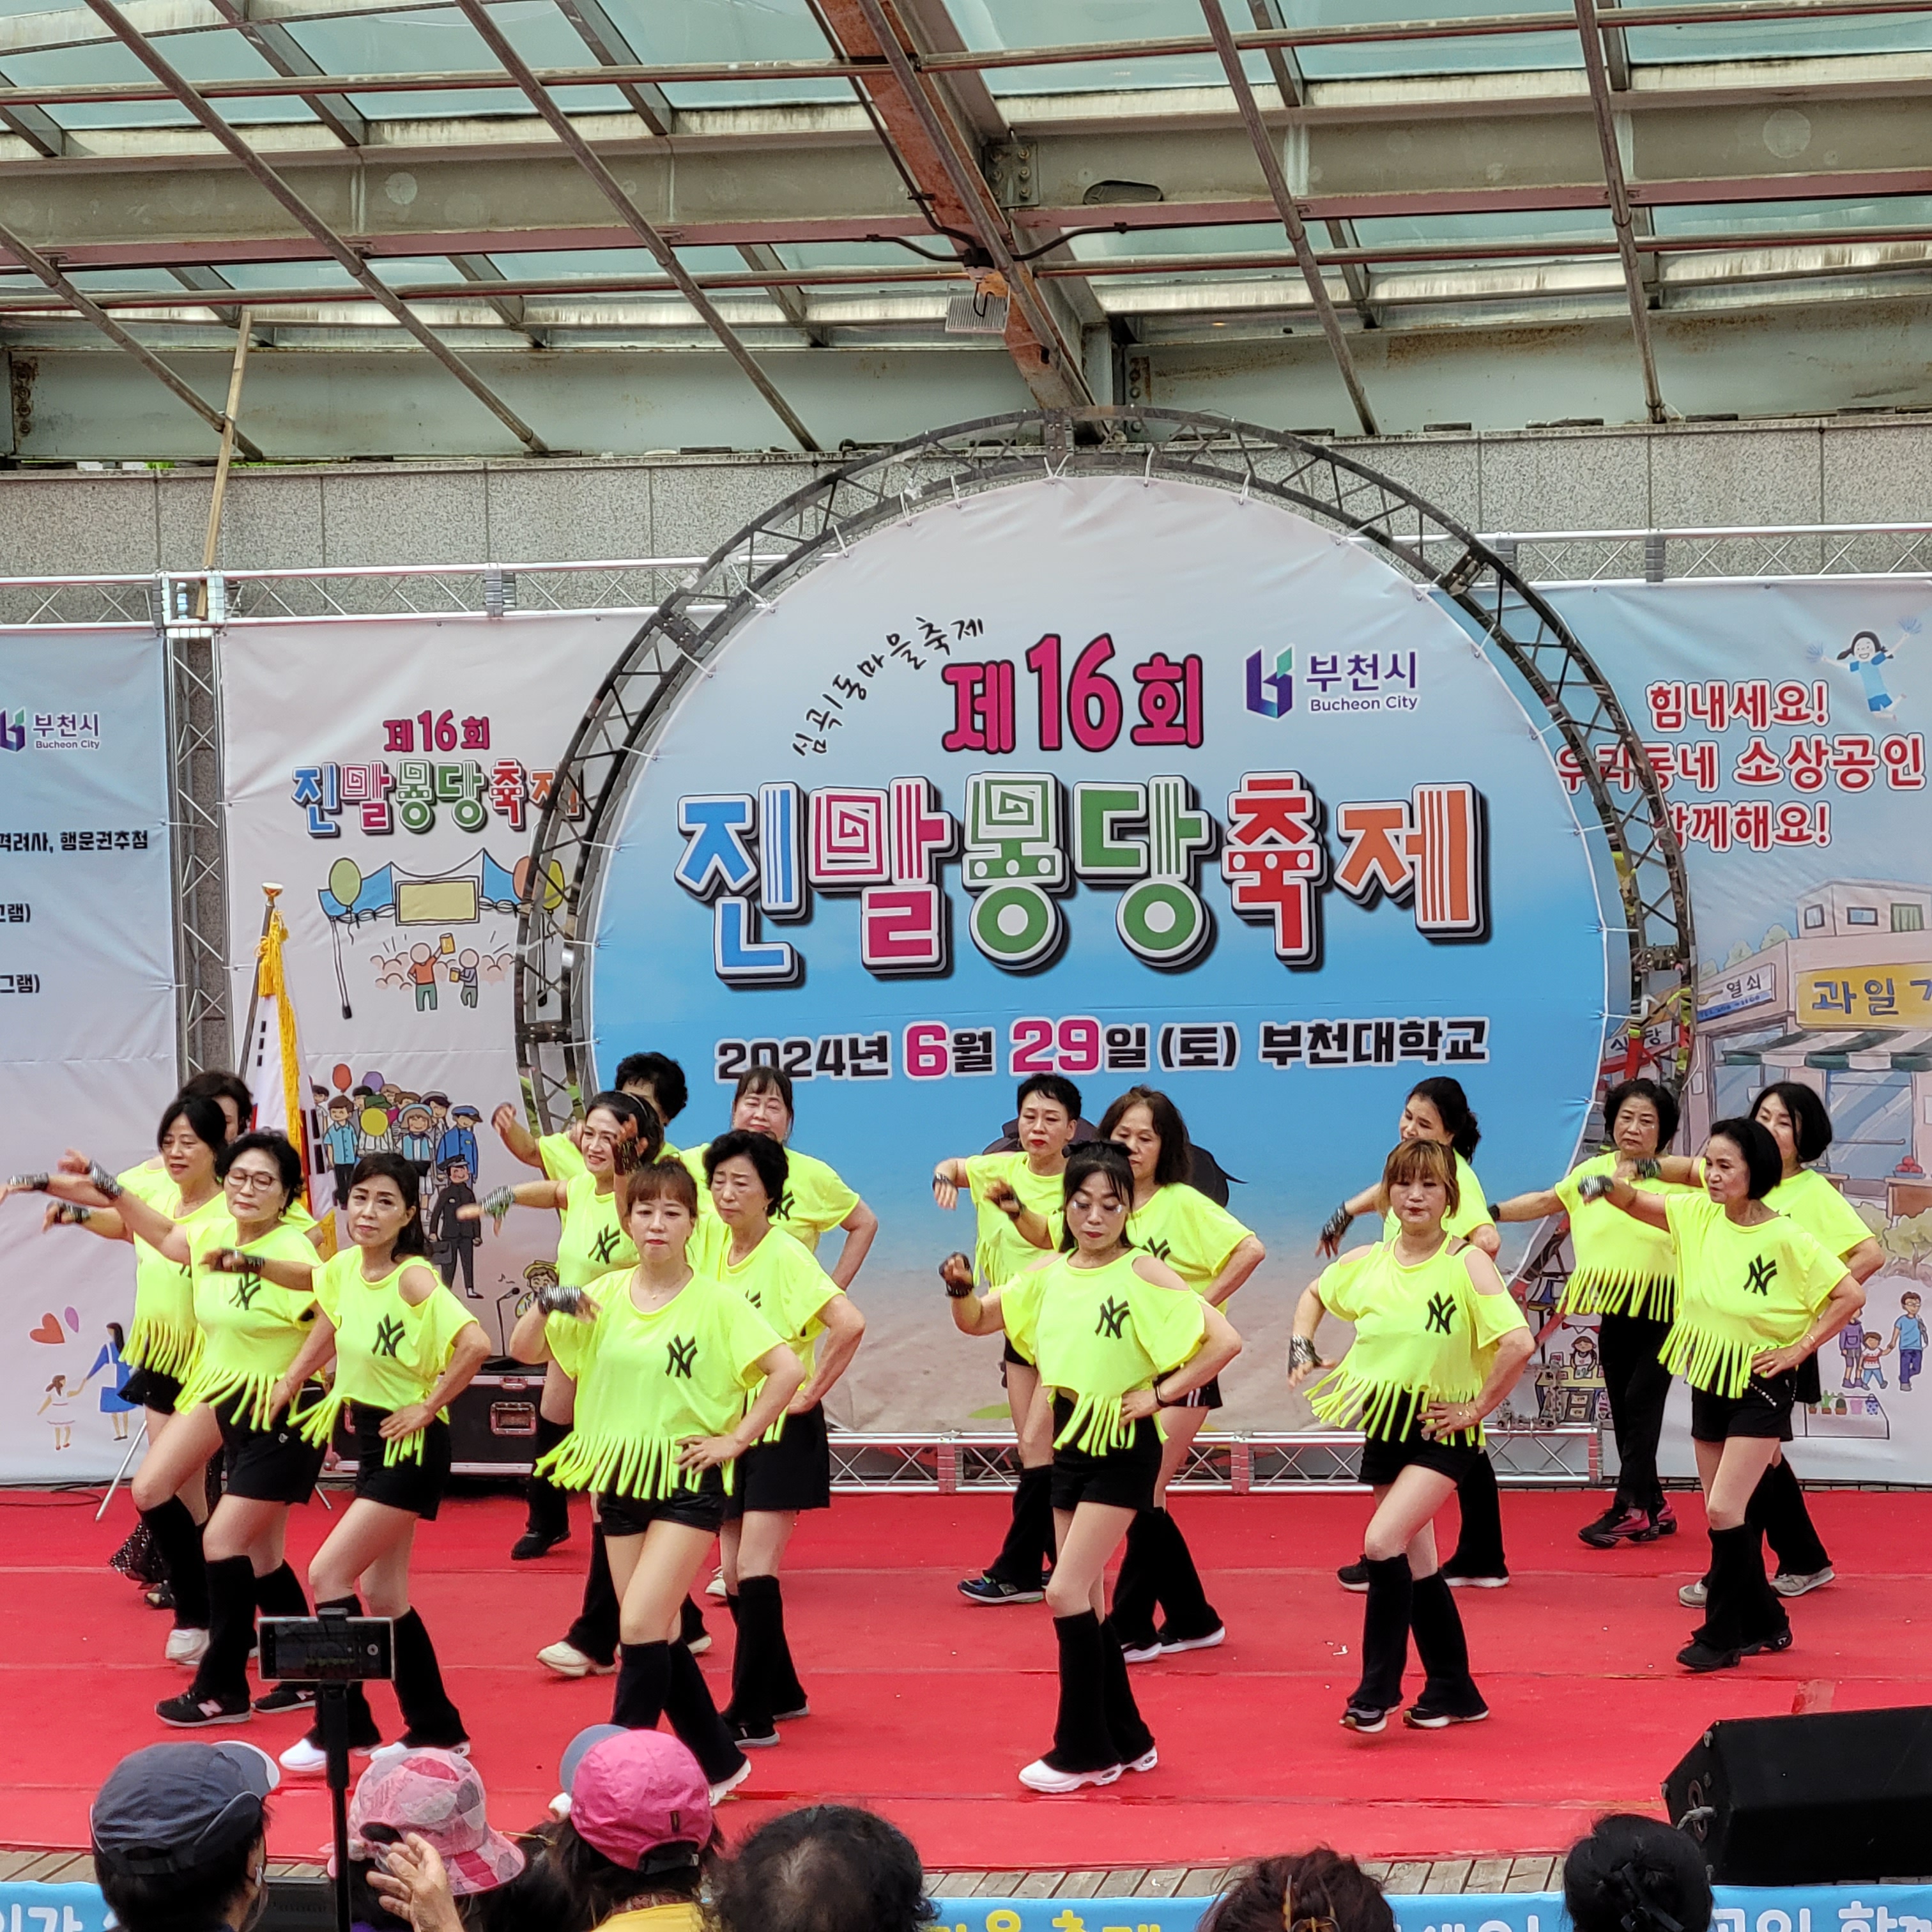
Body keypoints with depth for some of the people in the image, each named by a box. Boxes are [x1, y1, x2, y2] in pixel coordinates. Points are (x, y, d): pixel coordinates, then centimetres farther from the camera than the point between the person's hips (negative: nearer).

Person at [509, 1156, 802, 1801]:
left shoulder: (715, 1300, -9)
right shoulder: (606, 1294, 4)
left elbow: (788, 1369, -14)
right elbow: (524, 1351, 5)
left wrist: (735, 1440, -13)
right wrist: (546, 1306, -14)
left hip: (688, 1482, -5)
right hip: (621, 1478, 5)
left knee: (640, 1628, -14)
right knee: (657, 1638, 10)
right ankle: (720, 1763, 25)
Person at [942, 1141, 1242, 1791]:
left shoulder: (1143, 1273, -13)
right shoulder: (1050, 1271, 5)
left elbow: (1225, 1340, -20)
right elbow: (976, 1322, 12)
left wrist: (1161, 1394, -17)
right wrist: (960, 1288, -9)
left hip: (1122, 1447, -7)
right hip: (1070, 1439, 7)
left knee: (1065, 1592, -10)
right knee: (1087, 1601, 11)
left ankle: (1083, 1750, 0)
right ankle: (1126, 1739, 24)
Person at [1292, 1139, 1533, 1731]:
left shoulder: (1466, 1262, -13)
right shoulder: (1367, 1262, 3)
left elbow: (1519, 1342, -23)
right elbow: (1313, 1295, 24)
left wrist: (1478, 1406, -17)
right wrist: (1302, 1349, 10)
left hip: (1441, 1429, -6)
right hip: (1383, 1424, 6)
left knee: (1383, 1543, -21)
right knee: (1416, 1563, 12)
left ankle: (1379, 1686, -8)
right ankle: (1454, 1692, 26)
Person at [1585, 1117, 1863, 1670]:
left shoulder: (1784, 1238, -17)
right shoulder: (1698, 1214, -1)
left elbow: (1851, 1296, -13)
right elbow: (1635, 1203, 1)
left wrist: (1799, 1349, -14)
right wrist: (1608, 1185, -22)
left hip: (1760, 1385, -6)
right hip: (1708, 1379, 6)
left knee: (1724, 1509, -13)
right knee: (1724, 1514, 11)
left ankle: (1721, 1635, -2)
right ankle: (1765, 1624, 26)